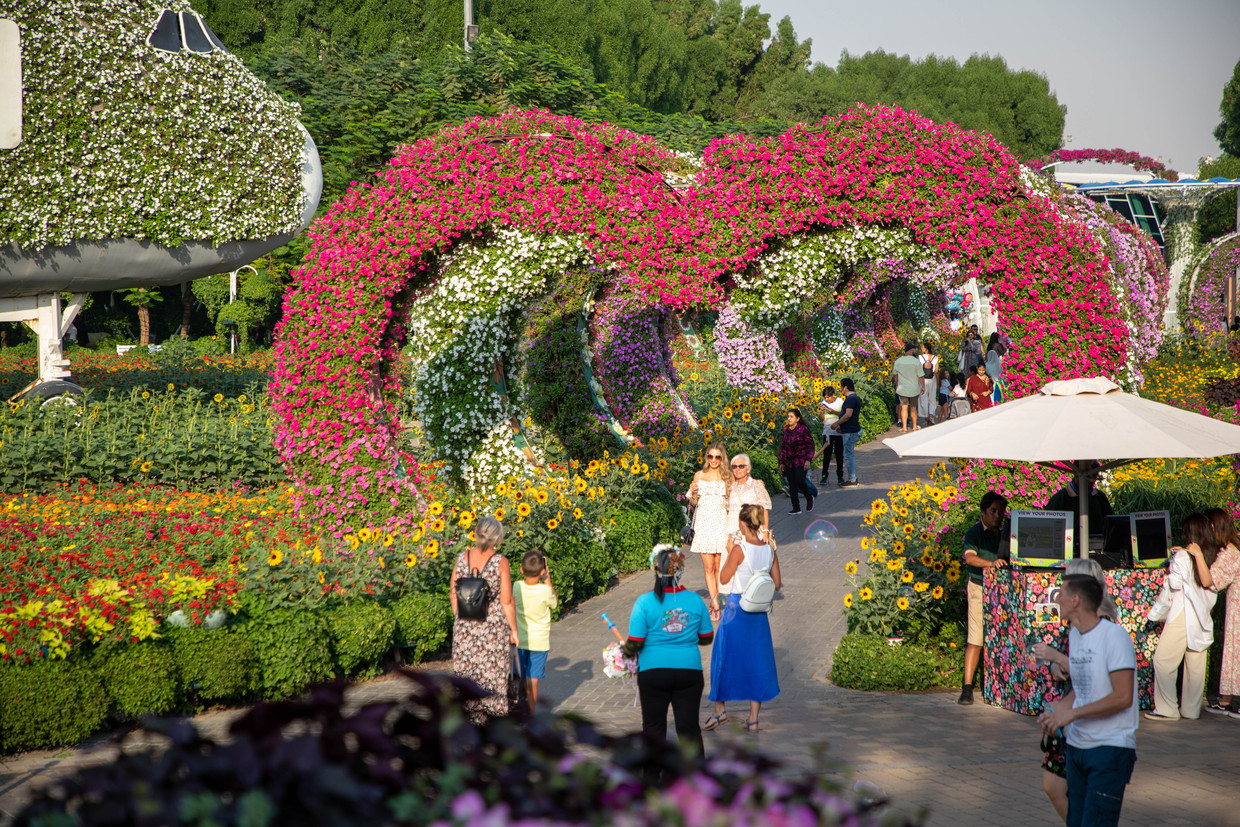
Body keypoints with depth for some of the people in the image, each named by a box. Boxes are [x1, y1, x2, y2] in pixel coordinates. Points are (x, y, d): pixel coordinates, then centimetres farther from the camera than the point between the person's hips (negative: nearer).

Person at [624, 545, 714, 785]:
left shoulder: (645, 602, -11)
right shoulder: (695, 600, -3)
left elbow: (634, 643, -12)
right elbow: (707, 638, 6)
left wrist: (626, 652, 10)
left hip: (653, 672, -2)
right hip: (690, 671, 2)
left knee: (654, 726, 11)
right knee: (689, 726, 9)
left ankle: (651, 778, 18)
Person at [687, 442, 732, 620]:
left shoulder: (727, 477, 5)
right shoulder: (699, 475, 8)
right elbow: (693, 503, 12)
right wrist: (693, 494, -8)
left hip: (721, 524, 0)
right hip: (703, 523, 0)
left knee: (718, 566, 2)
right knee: (708, 567, -5)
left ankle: (714, 601, 14)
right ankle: (715, 605, -6)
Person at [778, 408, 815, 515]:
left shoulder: (803, 429, -8)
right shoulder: (786, 430, 8)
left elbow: (810, 445, -7)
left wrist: (808, 460, -16)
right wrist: (781, 462, 16)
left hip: (801, 460, -5)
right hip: (789, 461, 5)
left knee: (799, 480, -16)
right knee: (791, 483, 2)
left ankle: (809, 498, 13)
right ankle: (796, 507, 7)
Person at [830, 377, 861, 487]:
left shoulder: (851, 399, -18)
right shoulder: (854, 398, 16)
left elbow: (848, 415, -26)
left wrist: (836, 424, -17)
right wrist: (841, 425, 20)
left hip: (850, 432, -11)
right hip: (850, 430, 11)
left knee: (849, 455, -5)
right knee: (850, 455, 16)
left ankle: (852, 480, -2)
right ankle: (853, 478, 21)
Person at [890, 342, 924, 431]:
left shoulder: (898, 361, -1)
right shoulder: (916, 362, -14)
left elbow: (895, 375, 11)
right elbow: (920, 376, -12)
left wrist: (896, 385, 25)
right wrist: (923, 386, 1)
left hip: (902, 389, 2)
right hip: (914, 389, -2)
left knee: (904, 407, 7)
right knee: (913, 407, 10)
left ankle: (904, 426, 3)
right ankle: (914, 426, 19)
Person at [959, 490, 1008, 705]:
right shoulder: (974, 533, -1)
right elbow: (970, 557, -17)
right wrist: (991, 563, -34)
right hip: (980, 588, -4)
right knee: (976, 639, -8)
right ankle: (967, 686, -7)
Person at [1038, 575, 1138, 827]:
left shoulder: (1114, 635, -14)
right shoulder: (1074, 634, 11)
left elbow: (1123, 697, -20)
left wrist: (1071, 713, -18)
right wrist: (1056, 712, 2)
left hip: (1110, 749, -8)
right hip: (1077, 746, 8)